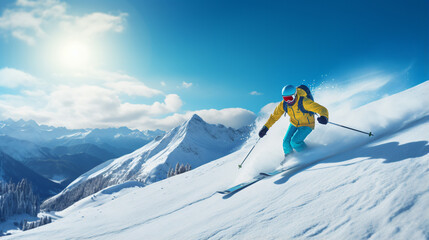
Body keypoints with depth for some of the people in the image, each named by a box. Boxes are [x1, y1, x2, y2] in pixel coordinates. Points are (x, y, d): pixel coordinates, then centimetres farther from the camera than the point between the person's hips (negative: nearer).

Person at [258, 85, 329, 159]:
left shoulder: (304, 102, -33)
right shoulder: (283, 104, -16)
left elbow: (322, 109, -37)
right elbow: (274, 116, -1)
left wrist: (324, 117, -59)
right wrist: (265, 127, -7)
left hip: (307, 125, -5)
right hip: (294, 124, 5)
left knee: (294, 142, -20)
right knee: (286, 142, -8)